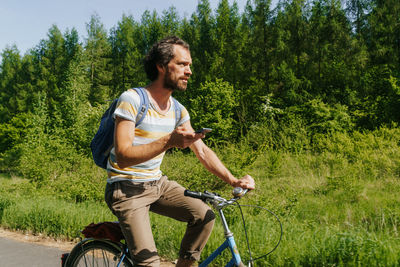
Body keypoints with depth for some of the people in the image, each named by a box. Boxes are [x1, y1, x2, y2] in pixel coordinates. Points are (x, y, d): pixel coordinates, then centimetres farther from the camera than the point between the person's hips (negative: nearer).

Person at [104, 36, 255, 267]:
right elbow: (123, 156, -26)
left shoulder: (178, 110, 3)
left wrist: (233, 180, -8)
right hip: (127, 189, -6)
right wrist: (169, 141, -39)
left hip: (157, 184, 6)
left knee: (205, 215, -12)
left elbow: (202, 150, 5)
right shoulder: (132, 100, -18)